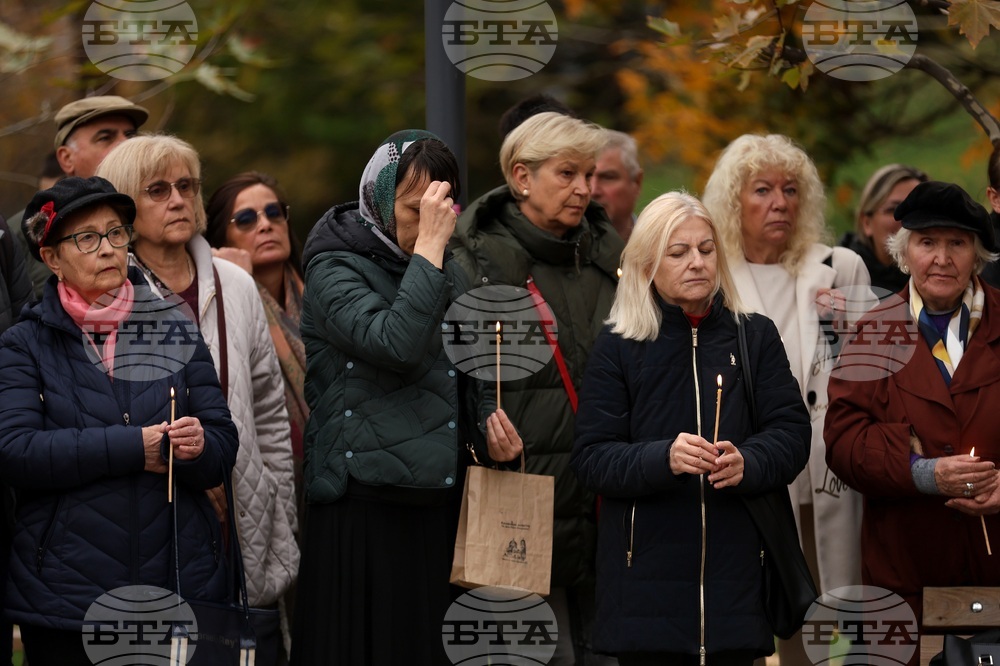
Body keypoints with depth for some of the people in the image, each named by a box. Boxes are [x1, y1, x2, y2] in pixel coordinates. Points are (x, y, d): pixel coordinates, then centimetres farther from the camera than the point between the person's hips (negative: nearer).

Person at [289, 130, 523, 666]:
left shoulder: (447, 273, 16)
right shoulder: (334, 270, -6)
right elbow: (396, 343, -24)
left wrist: (488, 419, 7)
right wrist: (429, 243, -20)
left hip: (438, 501, 6)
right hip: (366, 506, -6)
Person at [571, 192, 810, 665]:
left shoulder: (756, 337, 10)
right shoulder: (617, 347, 3)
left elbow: (791, 432, 3)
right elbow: (591, 458, -4)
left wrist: (747, 462, -20)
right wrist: (663, 458, -23)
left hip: (735, 570, 2)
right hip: (647, 574, -1)